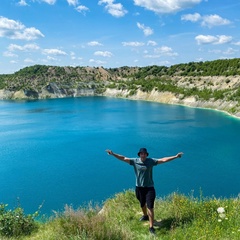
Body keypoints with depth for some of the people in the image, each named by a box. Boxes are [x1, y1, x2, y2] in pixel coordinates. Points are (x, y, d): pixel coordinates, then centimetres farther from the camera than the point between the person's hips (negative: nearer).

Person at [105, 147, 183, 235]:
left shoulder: (151, 161, -6)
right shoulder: (135, 161, -4)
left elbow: (163, 160, -7)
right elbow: (124, 158, -6)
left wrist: (175, 156, -12)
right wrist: (113, 154, -12)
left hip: (149, 187, -2)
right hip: (139, 187, 2)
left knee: (150, 207, -6)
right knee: (142, 204, 22)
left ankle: (151, 227, 0)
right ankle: (145, 216, 52)